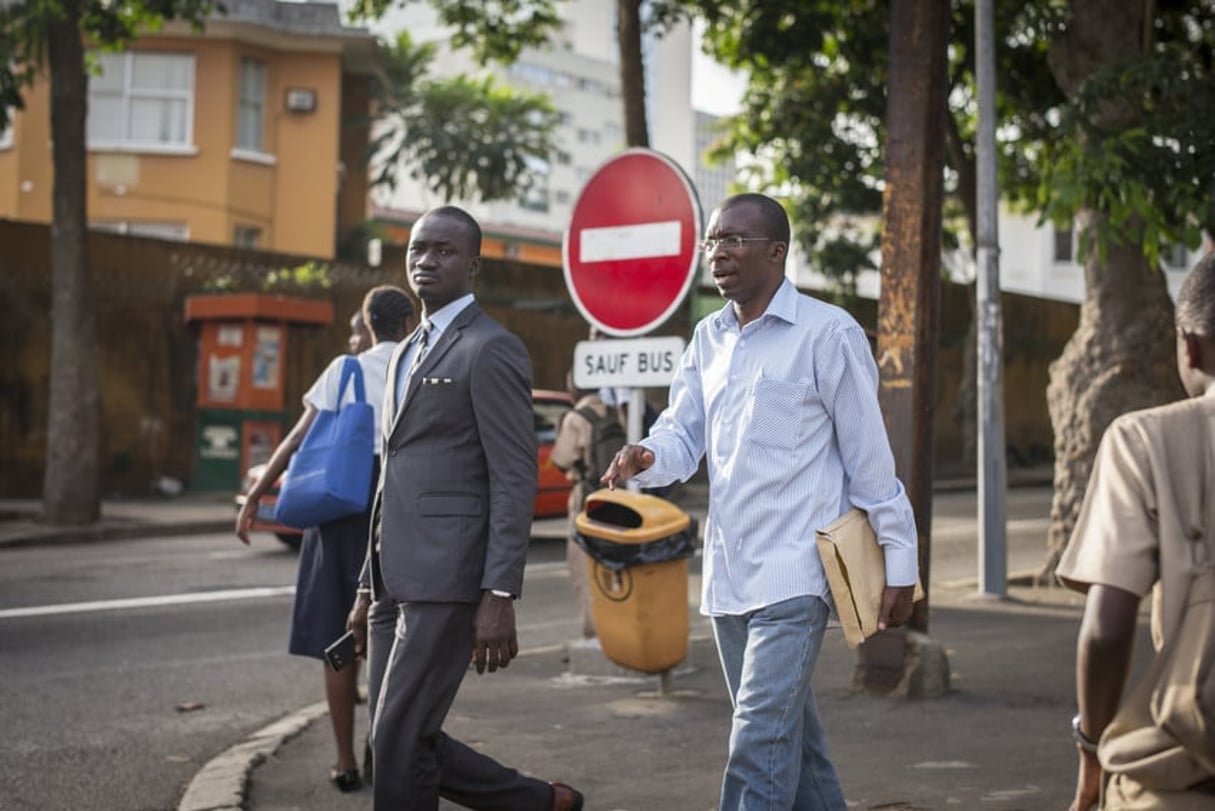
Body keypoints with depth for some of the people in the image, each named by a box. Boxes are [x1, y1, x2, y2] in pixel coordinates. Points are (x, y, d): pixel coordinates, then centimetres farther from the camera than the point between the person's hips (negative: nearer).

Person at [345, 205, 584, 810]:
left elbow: (515, 481, -13)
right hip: (407, 581, 9)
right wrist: (370, 588, 21)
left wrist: (499, 596, -20)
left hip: (450, 580, -9)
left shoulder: (490, 350, -7)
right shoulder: (409, 353, 20)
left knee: (399, 740, -7)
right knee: (413, 740, 10)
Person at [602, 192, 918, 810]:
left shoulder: (828, 334, -7)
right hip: (726, 574, 7)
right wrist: (646, 457, -16)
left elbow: (870, 458, -6)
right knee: (791, 736, 17)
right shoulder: (708, 338, 13)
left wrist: (899, 566, -5)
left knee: (760, 743, -13)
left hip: (792, 573, -7)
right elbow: (683, 434, 8)